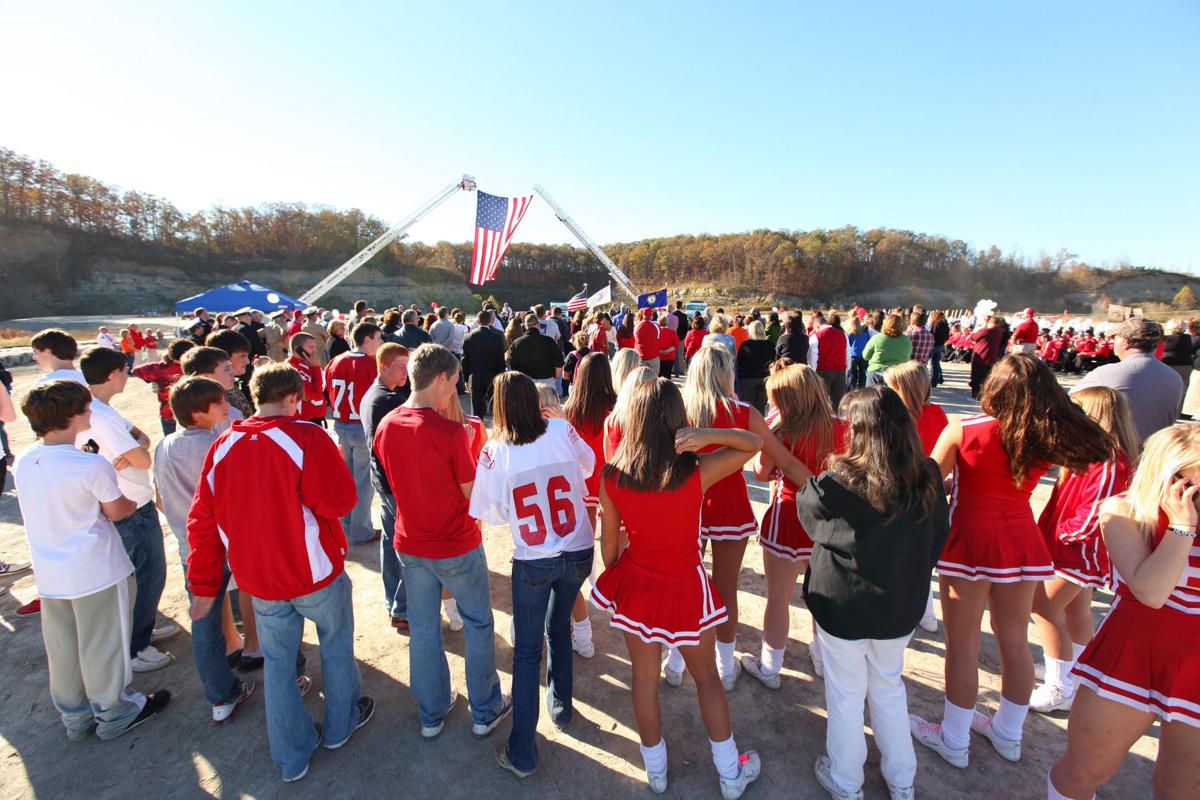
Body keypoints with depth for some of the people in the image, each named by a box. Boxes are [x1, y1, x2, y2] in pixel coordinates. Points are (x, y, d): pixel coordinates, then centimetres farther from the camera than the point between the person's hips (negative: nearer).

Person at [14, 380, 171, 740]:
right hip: (97, 572, -6)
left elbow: (55, 505, 8)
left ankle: (75, 717, 38)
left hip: (49, 574, 6)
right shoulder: (92, 465, -22)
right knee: (103, 646, 11)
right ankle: (114, 713, 28)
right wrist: (133, 502, 8)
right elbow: (116, 511, -11)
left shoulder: (22, 461, -2)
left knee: (62, 649, 20)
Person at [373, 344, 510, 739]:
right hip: (457, 546, -5)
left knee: (422, 630, 19)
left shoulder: (385, 427, -5)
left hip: (409, 545, 6)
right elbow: (472, 492, -15)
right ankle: (485, 711, 31)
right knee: (478, 625, 16)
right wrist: (468, 445, -1)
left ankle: (431, 714, 38)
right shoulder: (451, 432, -24)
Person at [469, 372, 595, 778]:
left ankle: (522, 752, 23)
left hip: (532, 562, -2)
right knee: (559, 628, 28)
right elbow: (588, 464, 7)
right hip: (578, 554, 3)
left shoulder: (494, 452, -15)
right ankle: (560, 706, 45)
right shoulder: (562, 430, -11)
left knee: (527, 651, 14)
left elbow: (488, 512, -5)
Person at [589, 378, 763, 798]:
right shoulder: (697, 473, -24)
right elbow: (754, 443, -10)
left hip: (635, 585, 2)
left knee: (644, 679, 21)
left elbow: (608, 541, -6)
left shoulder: (611, 477, -17)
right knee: (706, 677, 22)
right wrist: (705, 434, -27)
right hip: (685, 587, -1)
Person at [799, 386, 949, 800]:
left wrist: (812, 482, 12)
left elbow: (806, 506, -6)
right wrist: (909, 575, 16)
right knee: (889, 688, 26)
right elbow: (938, 539, 3)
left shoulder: (839, 483, -26)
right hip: (901, 607, 5)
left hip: (843, 607, -4)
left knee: (846, 696, 16)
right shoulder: (928, 479, -11)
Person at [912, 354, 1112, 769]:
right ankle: (1009, 734, 38)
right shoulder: (1048, 438, -3)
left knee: (963, 644, 8)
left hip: (970, 539, -5)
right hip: (1022, 540, 5)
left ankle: (954, 740, 23)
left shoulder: (963, 430, -14)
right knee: (1015, 641, 19)